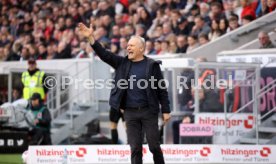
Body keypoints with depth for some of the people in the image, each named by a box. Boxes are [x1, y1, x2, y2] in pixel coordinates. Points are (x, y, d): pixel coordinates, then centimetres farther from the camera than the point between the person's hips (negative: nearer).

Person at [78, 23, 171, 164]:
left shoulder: (152, 65, -1)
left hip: (149, 111, -3)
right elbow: (104, 55, -1)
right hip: (130, 112, 3)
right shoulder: (122, 63, 8)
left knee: (154, 146, 3)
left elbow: (162, 89, 0)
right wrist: (90, 38, -13)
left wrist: (166, 110, -3)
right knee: (135, 148, 3)